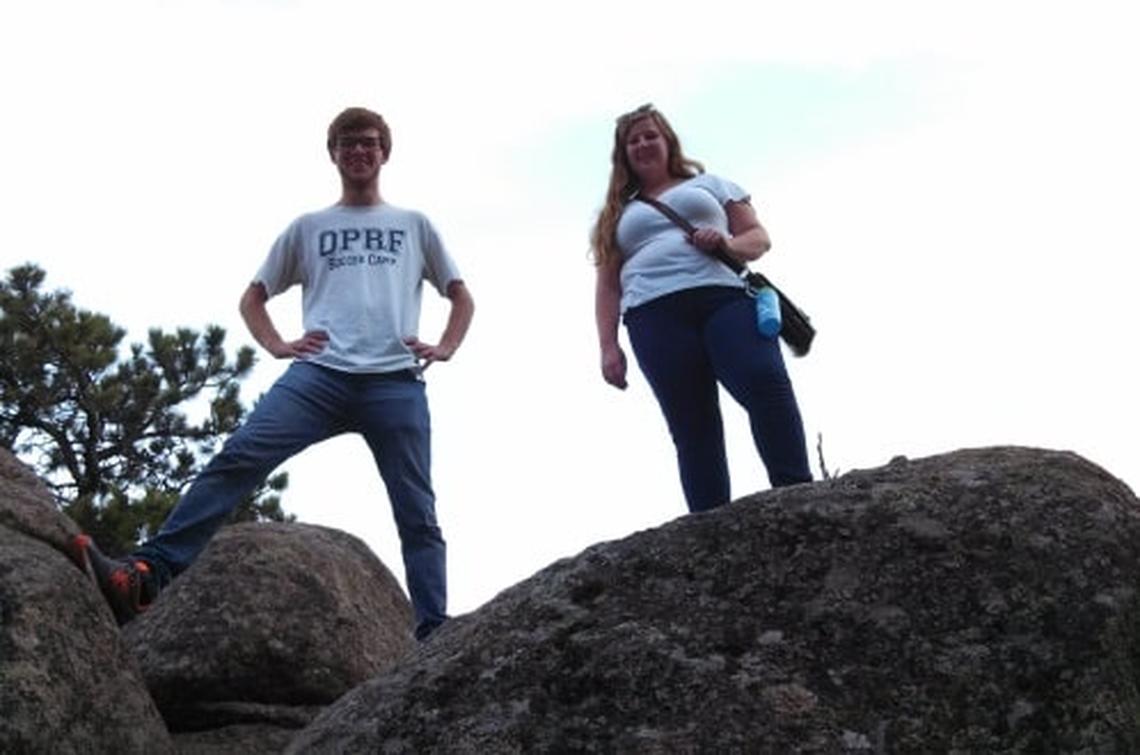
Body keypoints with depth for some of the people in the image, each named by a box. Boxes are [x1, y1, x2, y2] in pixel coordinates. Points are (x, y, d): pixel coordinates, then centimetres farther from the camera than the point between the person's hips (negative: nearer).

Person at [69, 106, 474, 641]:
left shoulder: (414, 226, 22)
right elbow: (252, 299, 25)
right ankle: (145, 575, -30)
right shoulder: (308, 227, 22)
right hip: (320, 375, 0)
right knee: (238, 459, -21)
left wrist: (445, 348, 7)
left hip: (396, 382, 1)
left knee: (417, 515, -5)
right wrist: (277, 345, 6)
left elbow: (462, 299, 25)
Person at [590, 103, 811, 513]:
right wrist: (608, 347, 6)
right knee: (692, 430, -10)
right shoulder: (617, 215, 28)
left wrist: (727, 244, -4)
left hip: (724, 296, -1)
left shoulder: (708, 184, 26)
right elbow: (608, 287, 20)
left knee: (766, 383, -27)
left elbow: (758, 237, 19)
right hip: (655, 314, 1)